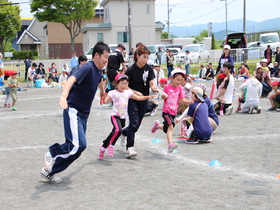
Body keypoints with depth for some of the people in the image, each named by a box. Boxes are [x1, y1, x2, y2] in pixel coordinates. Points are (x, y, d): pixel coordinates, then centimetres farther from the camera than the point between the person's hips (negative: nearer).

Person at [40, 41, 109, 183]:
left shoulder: (98, 70, 12)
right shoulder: (88, 68, -16)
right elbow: (71, 79, -34)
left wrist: (102, 91, 59)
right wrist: (63, 97, -52)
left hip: (83, 114, 9)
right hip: (73, 111, -9)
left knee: (76, 146, 5)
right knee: (79, 145, -20)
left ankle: (48, 171, 15)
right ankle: (52, 154, 5)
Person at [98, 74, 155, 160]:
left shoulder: (128, 92, 10)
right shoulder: (113, 93, -4)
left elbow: (138, 98, 16)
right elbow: (105, 100, -14)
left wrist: (148, 97, 6)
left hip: (123, 117, 5)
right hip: (115, 115, -5)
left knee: (114, 133, 8)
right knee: (118, 130, -30)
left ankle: (103, 147, 25)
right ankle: (111, 145, -9)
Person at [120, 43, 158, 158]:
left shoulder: (148, 69, 0)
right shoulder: (131, 70, -13)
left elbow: (151, 83, -4)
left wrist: (154, 88, -27)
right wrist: (135, 92, -20)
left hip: (144, 100, 5)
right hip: (132, 100, -5)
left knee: (137, 124, 14)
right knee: (134, 122, -16)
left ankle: (124, 132, 45)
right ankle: (129, 149, -13)